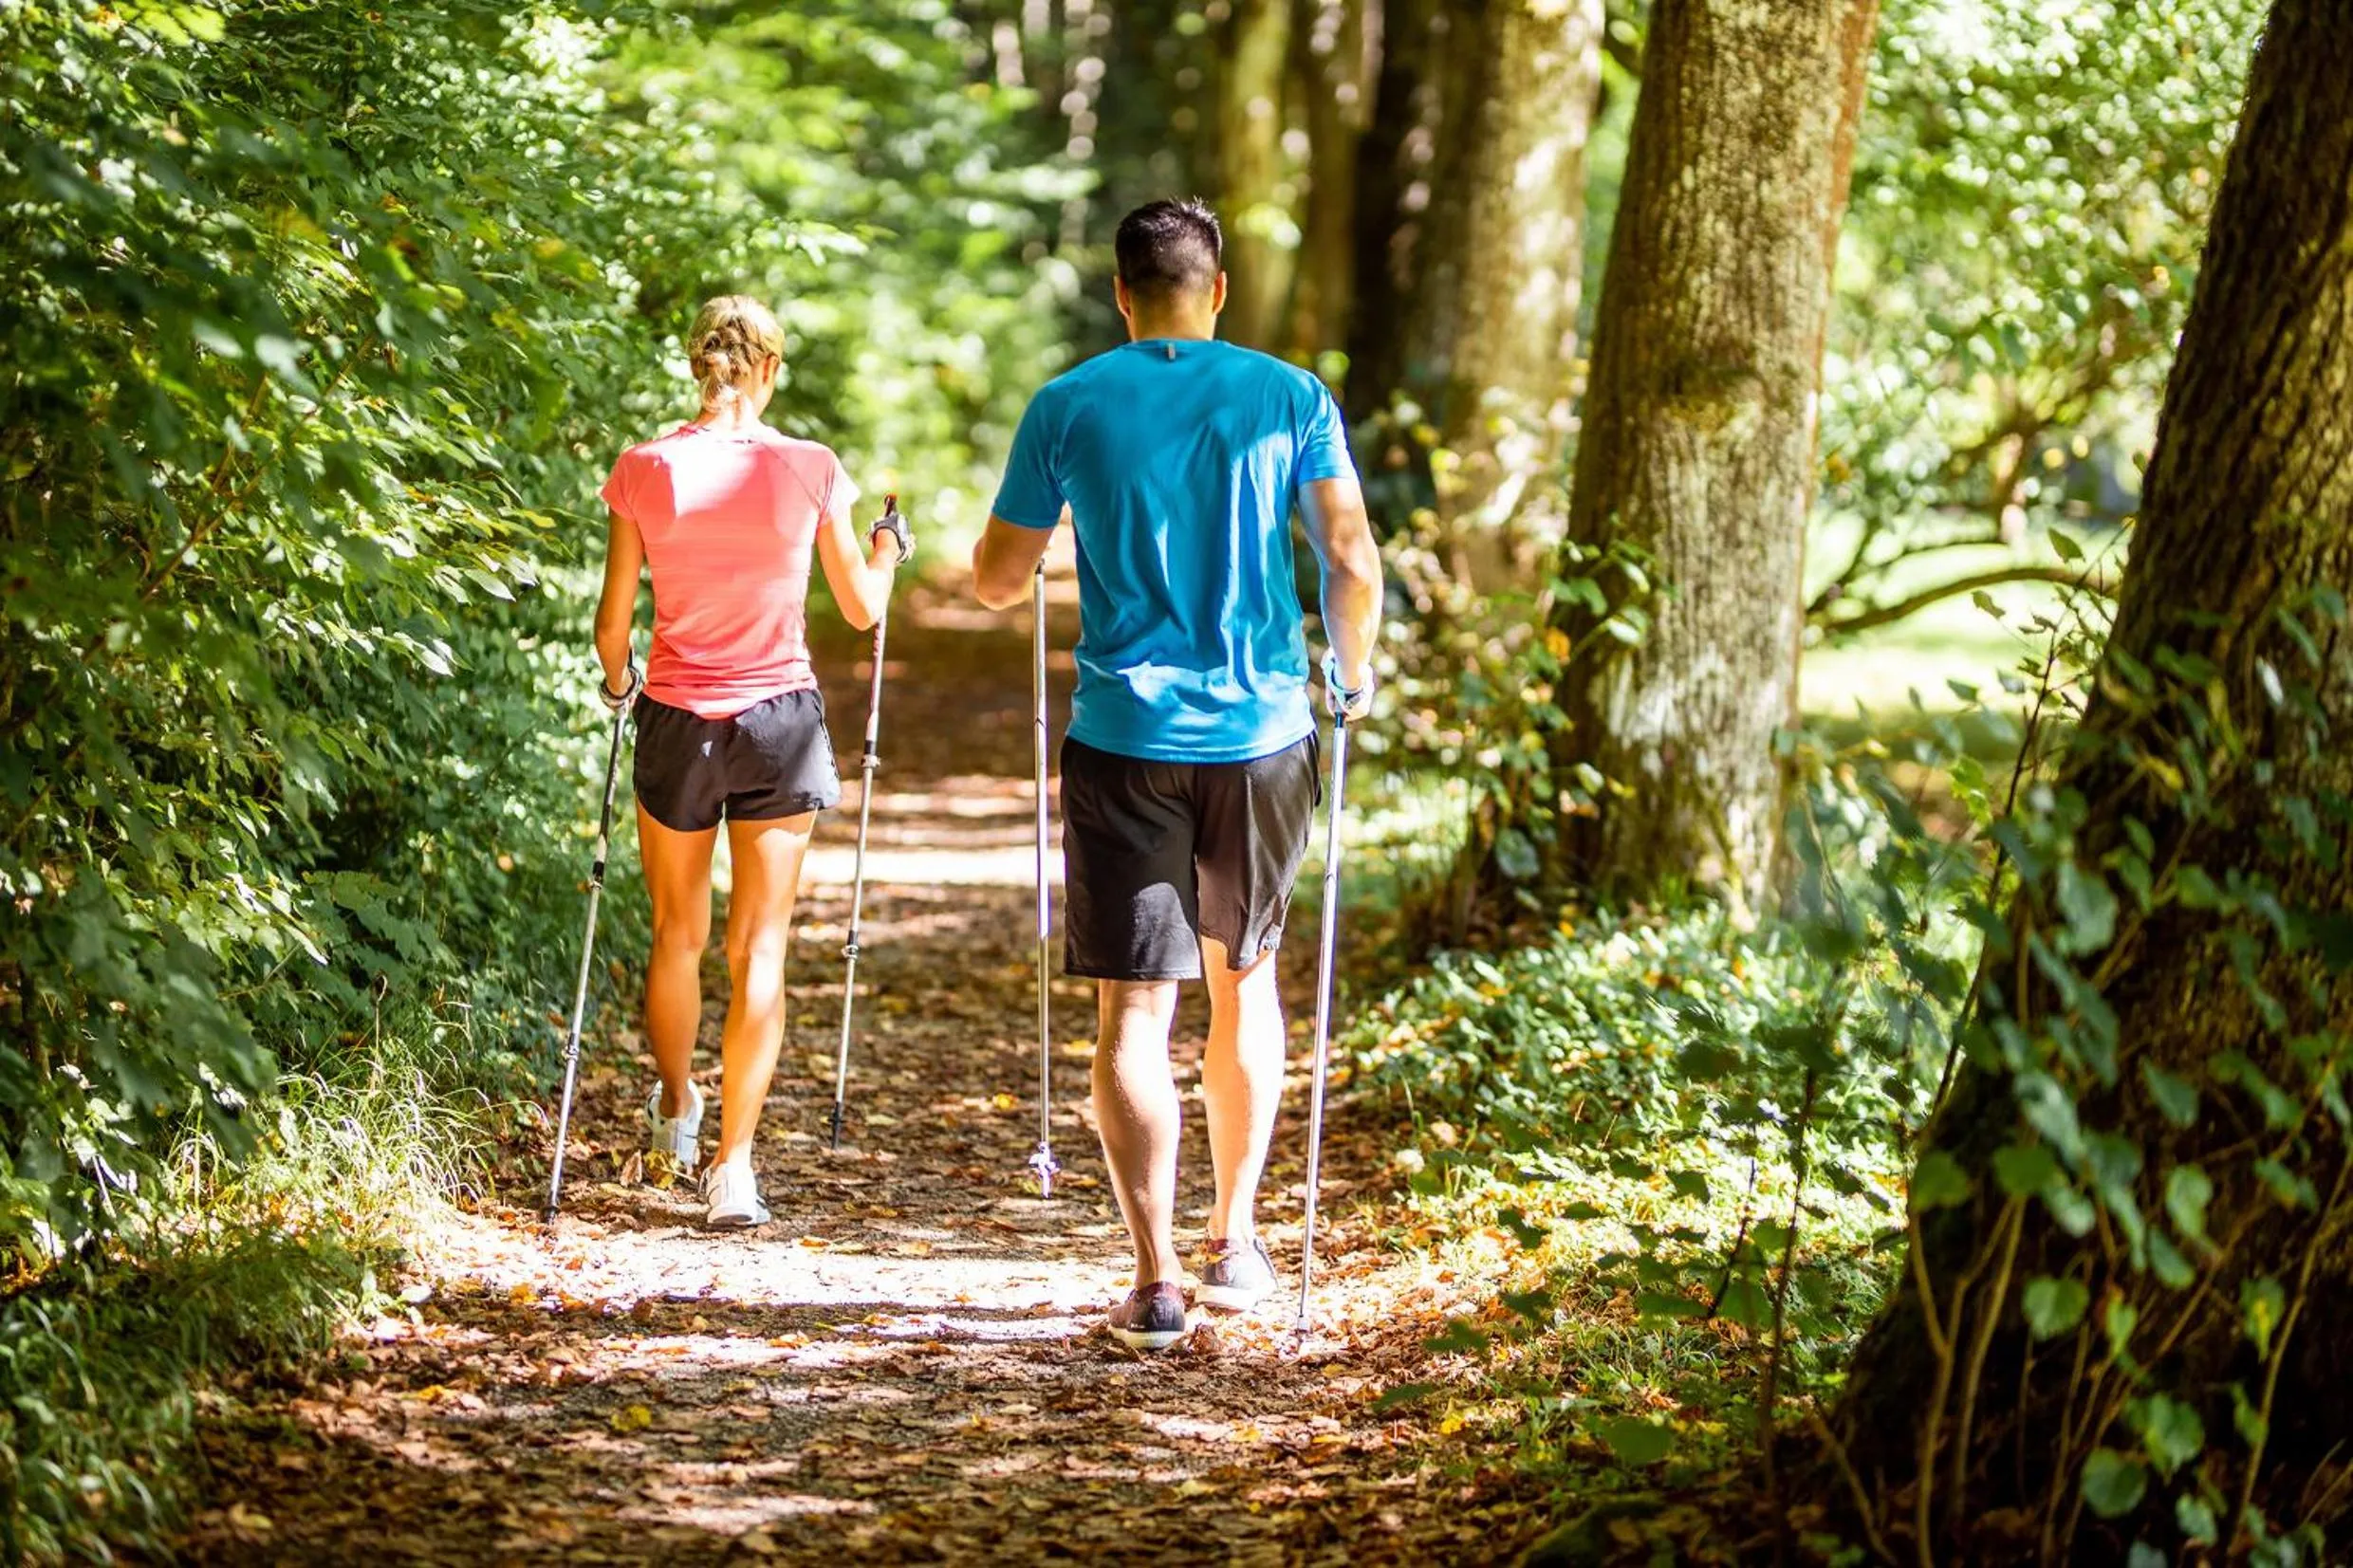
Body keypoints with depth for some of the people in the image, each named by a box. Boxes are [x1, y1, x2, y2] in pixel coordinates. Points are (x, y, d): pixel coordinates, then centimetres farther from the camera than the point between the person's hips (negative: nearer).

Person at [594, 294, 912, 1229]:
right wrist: (886, 551, 23)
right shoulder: (810, 471, -9)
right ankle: (733, 1162, 0)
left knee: (678, 933, 20)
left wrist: (618, 684, 19)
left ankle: (676, 1108, 39)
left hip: (676, 721, 1)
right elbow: (862, 610, 2)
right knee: (759, 949, 4)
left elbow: (614, 621, -2)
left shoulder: (645, 470, -7)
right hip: (779, 721, -1)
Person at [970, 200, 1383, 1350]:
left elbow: (996, 581, 4)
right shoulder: (1288, 397, 0)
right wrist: (1353, 672, 14)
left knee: (1132, 1012, -1)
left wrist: (1020, 540, 27)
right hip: (1260, 736, 2)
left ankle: (1157, 1281, -7)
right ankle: (1233, 1242, 24)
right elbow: (1354, 562, -5)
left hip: (1125, 742, -1)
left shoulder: (1068, 408, 0)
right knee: (1245, 977, 20)